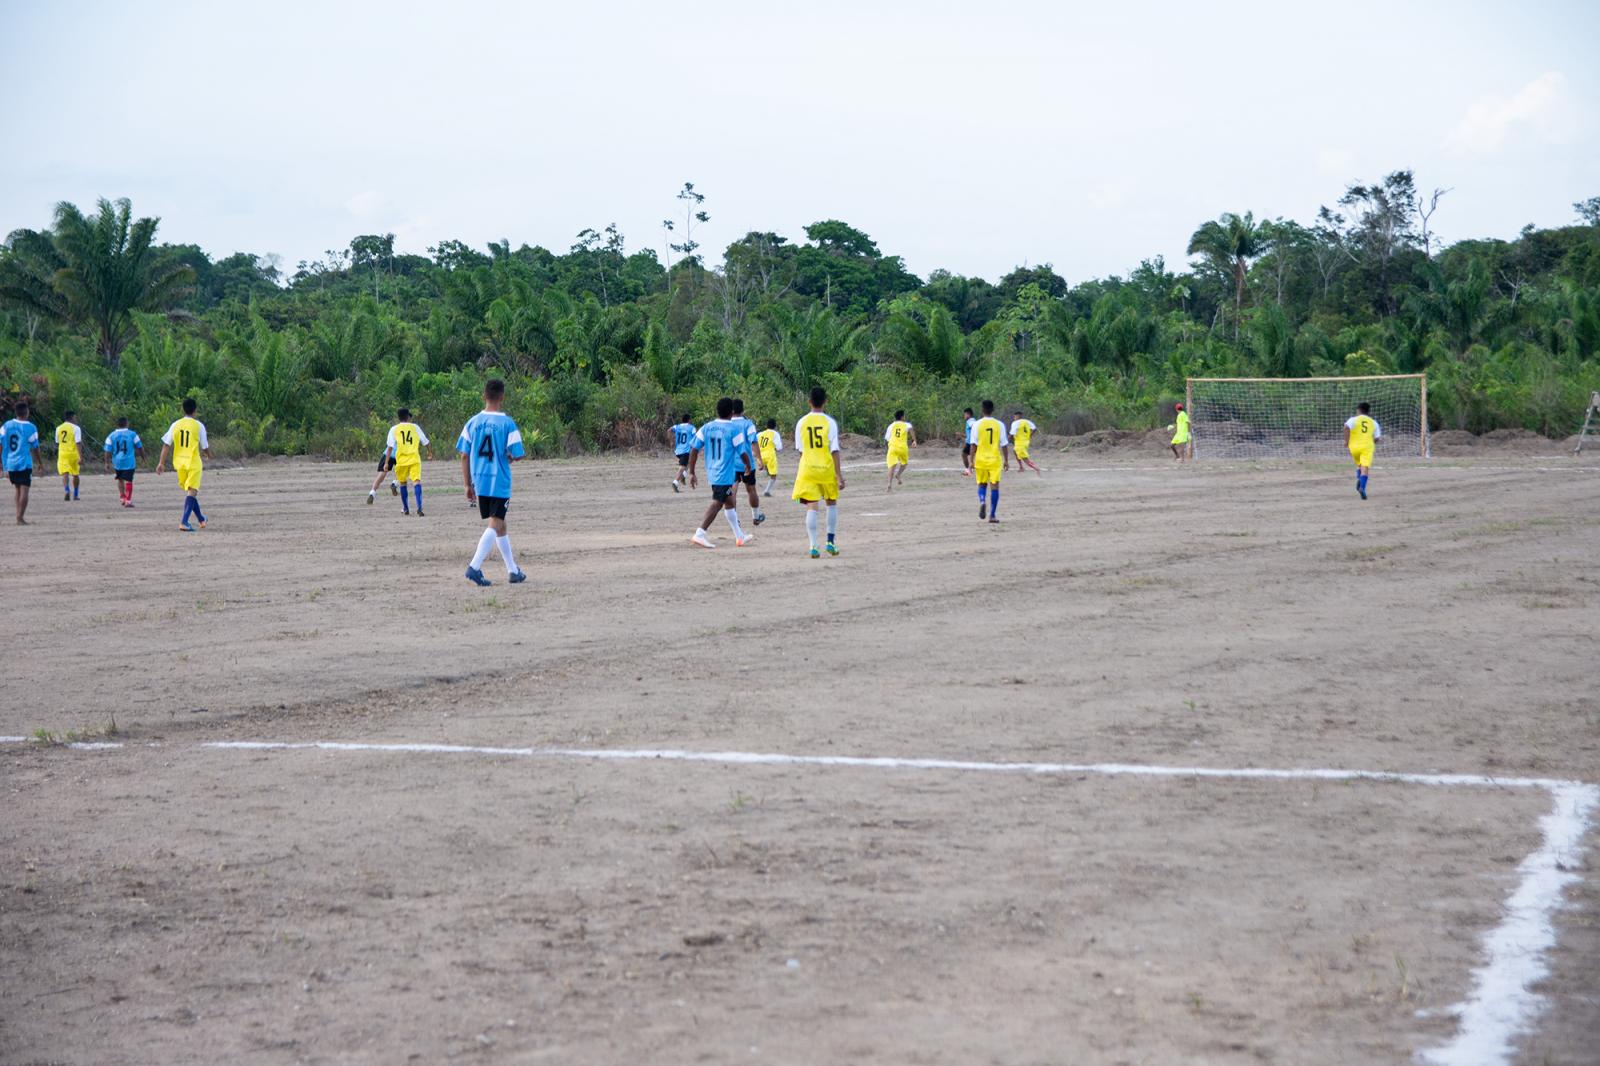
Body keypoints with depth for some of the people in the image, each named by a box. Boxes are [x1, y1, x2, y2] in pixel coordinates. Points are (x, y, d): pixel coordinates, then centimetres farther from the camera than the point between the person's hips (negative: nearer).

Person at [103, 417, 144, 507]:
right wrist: (143, 457, 19)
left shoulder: (111, 436, 1)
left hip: (117, 462, 3)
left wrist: (107, 462, 9)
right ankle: (128, 501, -5)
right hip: (129, 462, -3)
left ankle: (122, 498, 21)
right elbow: (140, 448, 5)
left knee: (120, 480, 21)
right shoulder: (132, 434, -3)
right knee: (128, 481, -2)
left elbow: (108, 451, 0)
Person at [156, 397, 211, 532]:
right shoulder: (199, 426, -6)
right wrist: (209, 455, 22)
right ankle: (184, 522, -21)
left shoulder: (175, 425, 2)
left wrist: (161, 463, 0)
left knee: (189, 491, 19)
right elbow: (205, 447, 0)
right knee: (192, 492, -6)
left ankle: (201, 519, 33)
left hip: (179, 462, 5)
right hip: (193, 463, -5)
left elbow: (166, 445, -2)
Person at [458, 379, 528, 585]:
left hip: (479, 482, 5)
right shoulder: (507, 423, -10)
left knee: (498, 524, 16)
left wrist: (468, 485, 9)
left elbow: (464, 456, 3)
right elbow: (516, 454, -11)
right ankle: (475, 567, -21)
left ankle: (513, 570, 25)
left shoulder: (472, 422, 2)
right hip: (499, 482, -5)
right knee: (495, 525, -4)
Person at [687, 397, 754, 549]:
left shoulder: (706, 428, 4)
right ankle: (700, 534, -20)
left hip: (712, 472, 7)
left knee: (729, 502, 18)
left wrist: (692, 473, 5)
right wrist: (749, 468, 11)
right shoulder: (735, 429, -9)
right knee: (717, 503, -8)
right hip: (726, 474, -7)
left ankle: (739, 536, 27)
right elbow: (743, 452, -9)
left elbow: (694, 450, 0)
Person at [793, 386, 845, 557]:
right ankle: (830, 541, 15)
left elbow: (801, 451, 11)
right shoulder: (829, 422, -6)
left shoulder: (801, 423, 1)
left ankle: (813, 546, -12)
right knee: (832, 504, 19)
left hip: (807, 470, 1)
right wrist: (839, 474, -6)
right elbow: (834, 450, -9)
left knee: (811, 508, -2)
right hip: (827, 469, -1)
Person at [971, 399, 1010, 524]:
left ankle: (982, 501, -14)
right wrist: (1006, 460, 9)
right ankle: (992, 515, -1)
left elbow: (974, 444, -5)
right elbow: (1004, 444, 1)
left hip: (981, 459, 0)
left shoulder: (977, 424, -4)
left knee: (982, 484, 16)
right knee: (994, 486, 2)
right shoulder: (999, 425, -1)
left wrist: (972, 461, 0)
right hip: (995, 460, 0)